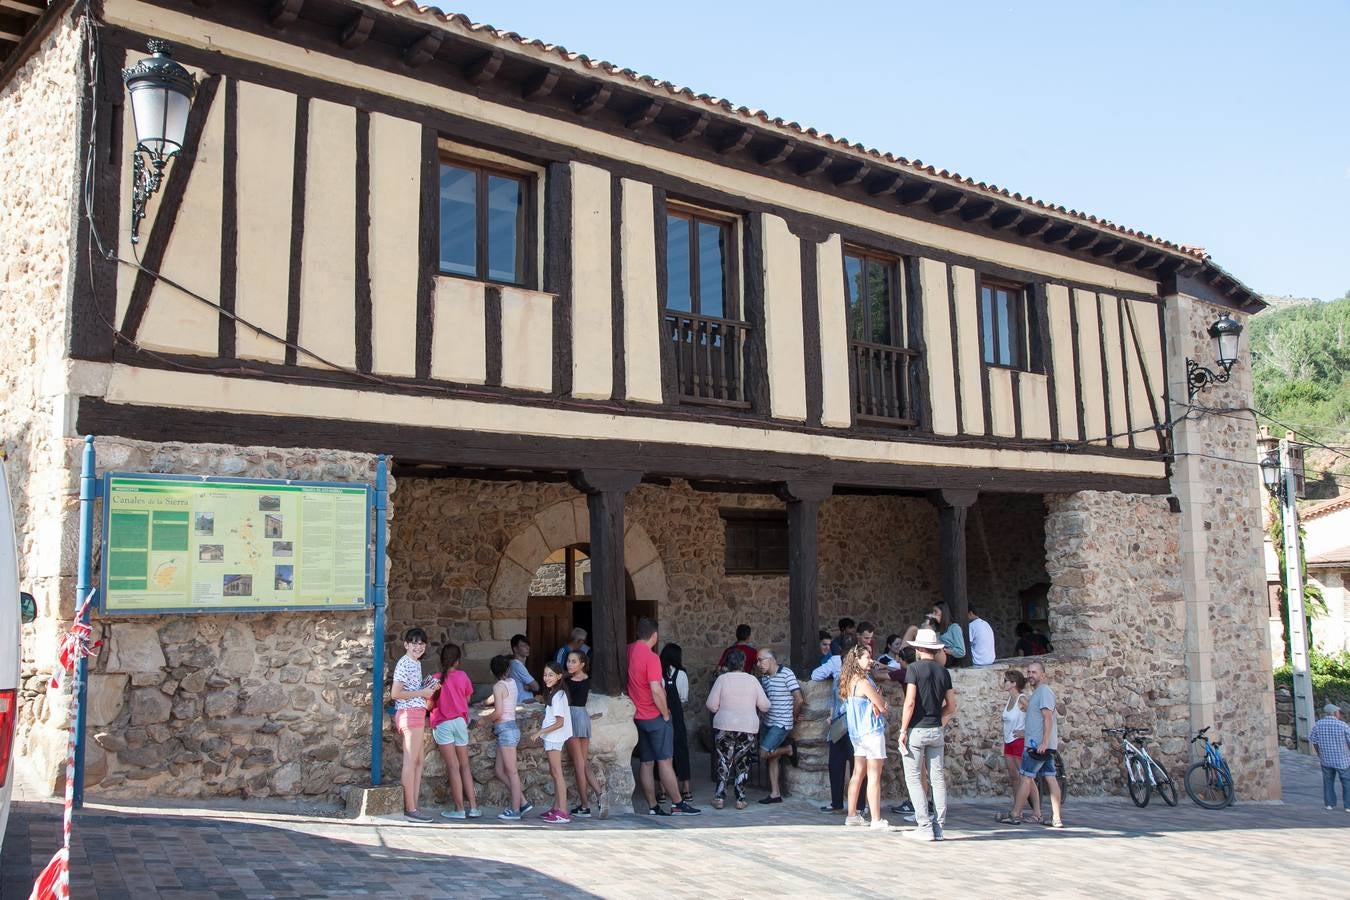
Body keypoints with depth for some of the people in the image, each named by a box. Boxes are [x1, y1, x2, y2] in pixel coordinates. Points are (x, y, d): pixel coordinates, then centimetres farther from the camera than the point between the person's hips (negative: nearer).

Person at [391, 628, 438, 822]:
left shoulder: (416, 663, 17)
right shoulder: (404, 663, -11)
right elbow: (396, 693, -18)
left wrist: (428, 688, 6)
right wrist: (422, 693, -14)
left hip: (417, 714, 10)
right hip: (410, 713, -10)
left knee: (418, 762, 10)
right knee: (411, 761, -7)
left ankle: (413, 807, 13)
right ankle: (410, 809, -5)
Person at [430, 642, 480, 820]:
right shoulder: (462, 676, -2)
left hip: (442, 724, -2)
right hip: (460, 722, 2)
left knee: (453, 766, -2)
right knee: (464, 765, 10)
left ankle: (459, 809, -2)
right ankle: (473, 807, 8)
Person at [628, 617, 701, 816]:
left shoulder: (628, 651, 4)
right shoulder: (650, 657, -19)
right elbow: (656, 691, -23)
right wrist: (665, 714, -11)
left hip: (637, 716, 7)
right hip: (655, 716, -7)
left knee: (646, 762, 8)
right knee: (664, 761, -3)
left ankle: (653, 806, 10)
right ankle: (677, 805, 1)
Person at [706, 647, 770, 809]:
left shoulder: (722, 679, -5)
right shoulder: (752, 680, 0)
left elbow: (711, 705, -5)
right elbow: (765, 706, 3)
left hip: (724, 727, -1)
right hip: (748, 727, 1)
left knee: (724, 761, 7)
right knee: (742, 763, 10)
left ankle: (719, 797, 4)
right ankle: (740, 799, 9)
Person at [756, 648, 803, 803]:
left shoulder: (786, 674, -13)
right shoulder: (764, 678, 7)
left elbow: (799, 699, -13)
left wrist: (793, 717, -1)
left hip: (782, 724, -7)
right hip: (768, 722, 7)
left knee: (764, 753, -14)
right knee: (771, 759, 8)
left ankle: (788, 749, 10)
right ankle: (775, 794, 14)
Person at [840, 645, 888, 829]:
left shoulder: (850, 681, 10)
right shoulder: (864, 682, -18)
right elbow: (882, 706, -13)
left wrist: (876, 704, -7)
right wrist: (880, 704, 7)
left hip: (858, 733, 9)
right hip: (872, 731, -9)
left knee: (858, 773, 13)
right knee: (874, 777, -6)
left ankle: (852, 815, 17)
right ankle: (876, 820, -6)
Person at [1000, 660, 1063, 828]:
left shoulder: (1044, 691, -13)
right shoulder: (1038, 691, 18)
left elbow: (1048, 718, -20)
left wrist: (1044, 742, -25)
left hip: (1038, 744, -10)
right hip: (1041, 744, 10)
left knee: (1026, 777, -4)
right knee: (1051, 779, 6)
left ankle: (1015, 814, 1)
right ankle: (1056, 818, 6)